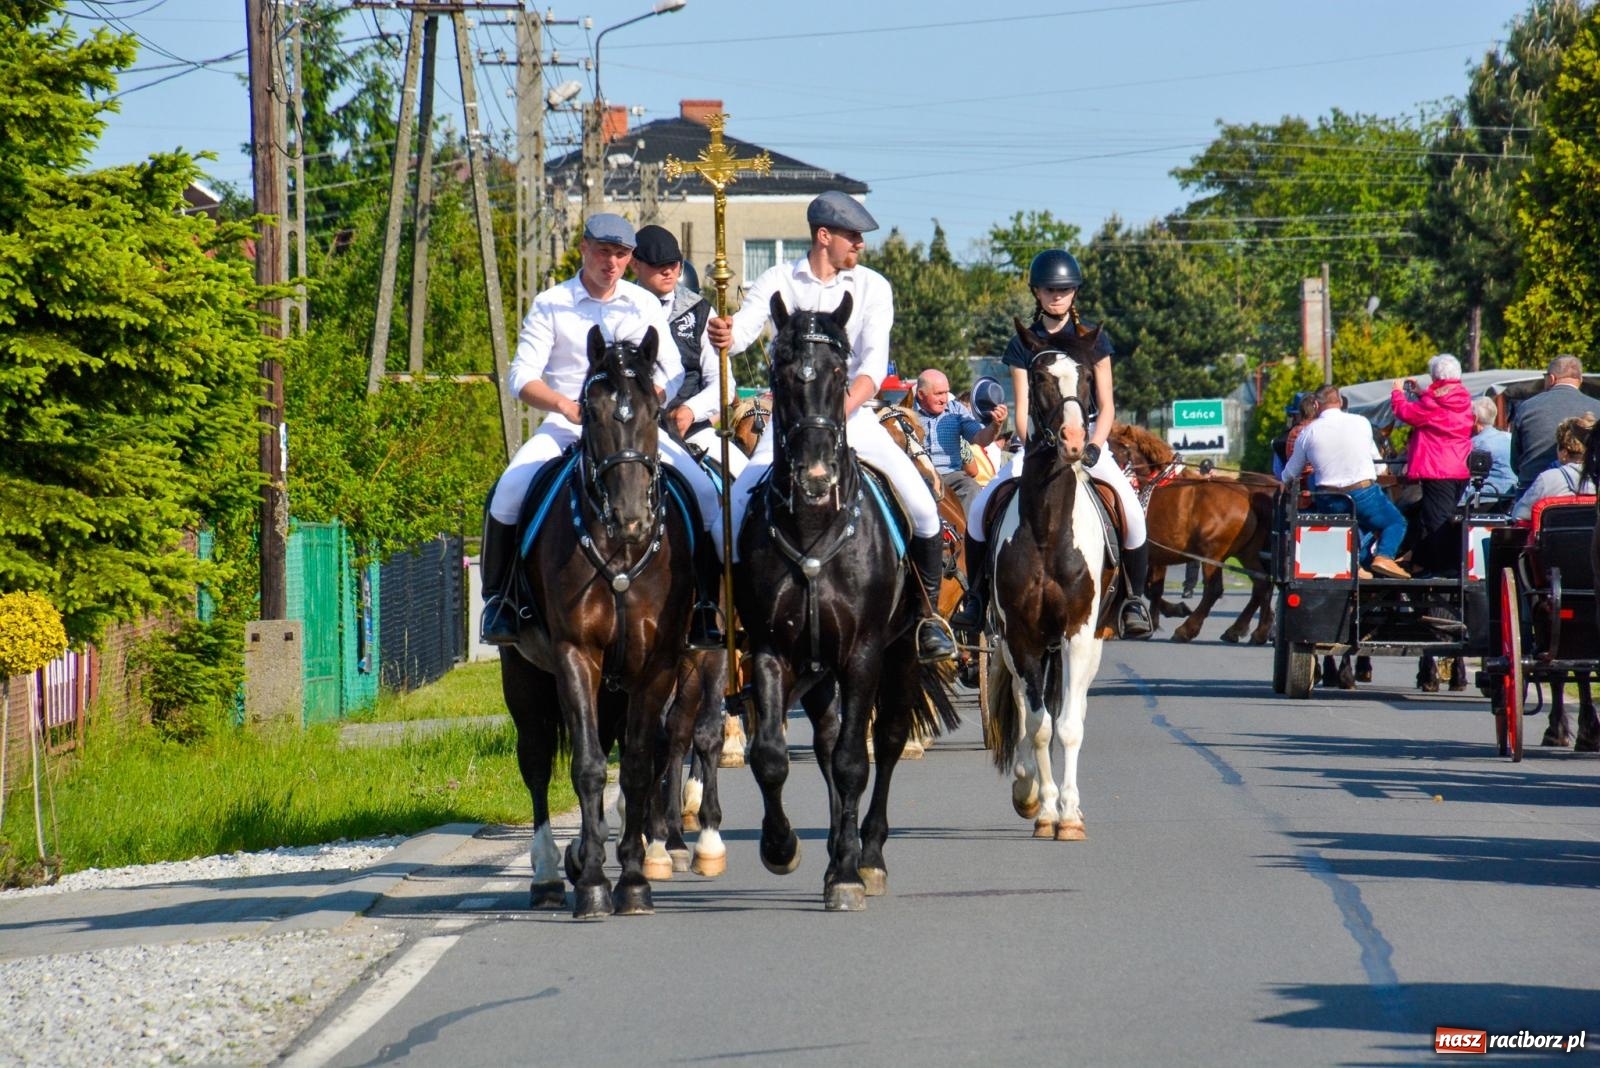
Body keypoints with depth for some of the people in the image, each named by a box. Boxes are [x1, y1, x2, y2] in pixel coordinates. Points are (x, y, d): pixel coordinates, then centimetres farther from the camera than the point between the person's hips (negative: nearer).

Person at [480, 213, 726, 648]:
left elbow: (672, 372, 10)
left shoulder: (645, 305, 10)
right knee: (508, 493, -28)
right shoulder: (551, 305, 2)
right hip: (565, 428, -2)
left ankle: (705, 611, -9)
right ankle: (498, 602, -10)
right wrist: (568, 406, -22)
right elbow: (523, 377, -4)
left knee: (706, 494, -18)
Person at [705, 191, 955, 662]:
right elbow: (743, 329, -14)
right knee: (738, 502, -18)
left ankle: (929, 614, 2)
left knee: (921, 503, -15)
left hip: (852, 414, 0)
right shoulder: (779, 282, 1)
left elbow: (874, 362, -9)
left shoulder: (872, 287, 1)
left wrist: (843, 409, -28)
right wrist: (723, 334, -39)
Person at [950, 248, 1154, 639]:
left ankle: (1135, 597, -11)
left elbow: (1106, 406, 2)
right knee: (980, 509, -19)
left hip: (1087, 439, -1)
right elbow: (1022, 411, 1)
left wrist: (1092, 449, -14)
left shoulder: (1094, 341, 4)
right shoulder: (1023, 346, 5)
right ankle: (976, 595, -2)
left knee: (1131, 508, -27)